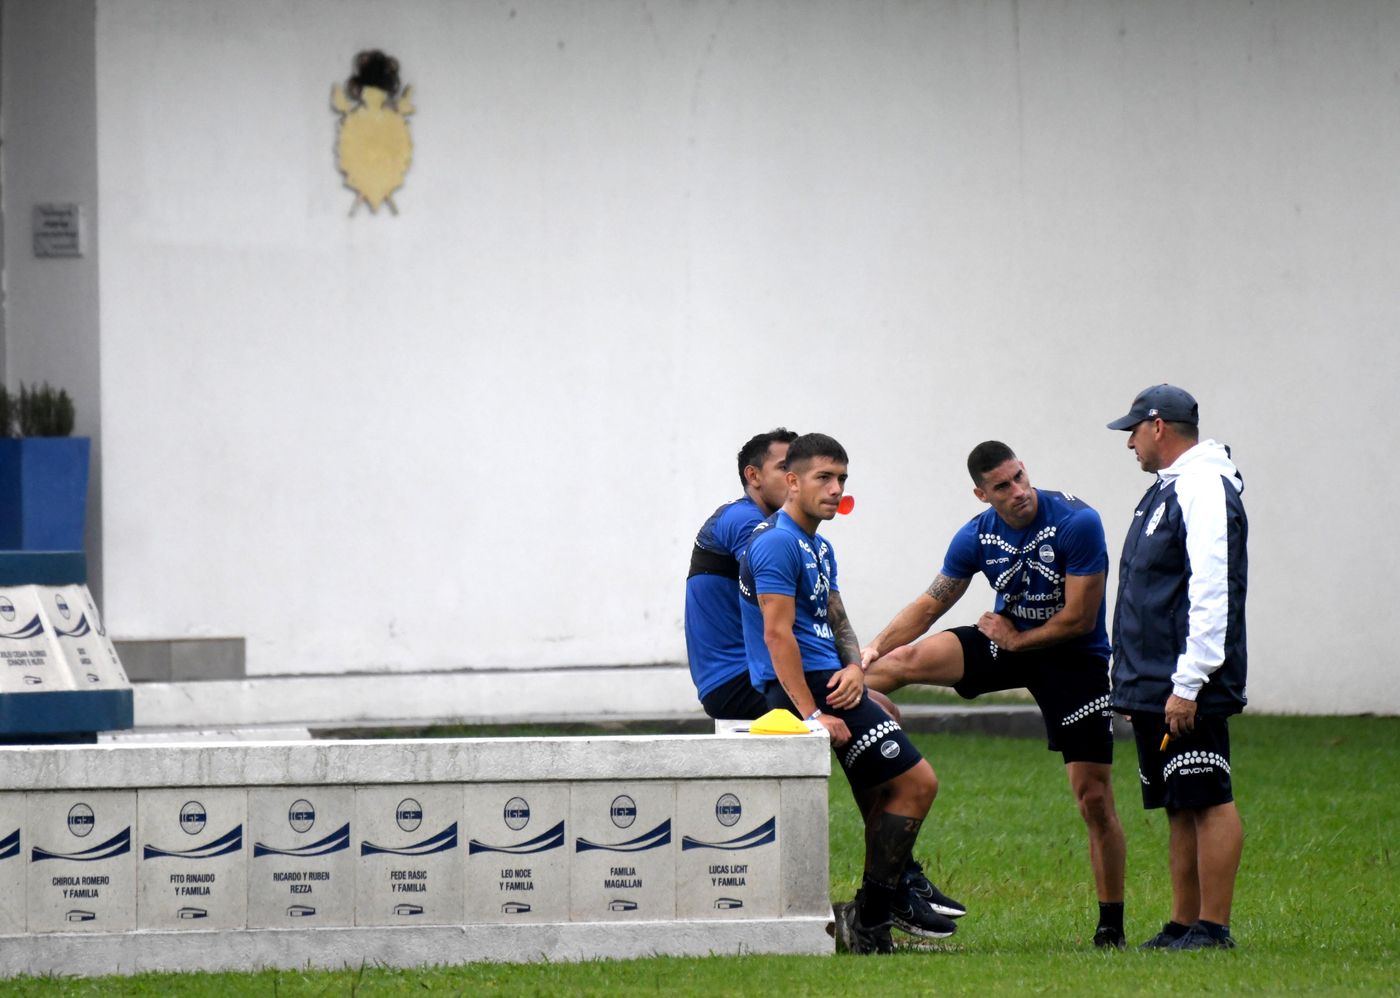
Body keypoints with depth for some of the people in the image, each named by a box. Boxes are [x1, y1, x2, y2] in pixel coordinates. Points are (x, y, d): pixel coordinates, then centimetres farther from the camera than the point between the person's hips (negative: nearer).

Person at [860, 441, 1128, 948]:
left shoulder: (1077, 523, -21)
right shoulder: (978, 536, -6)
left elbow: (1079, 618, -19)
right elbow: (930, 606, 2)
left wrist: (1015, 639, -8)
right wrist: (873, 649, -12)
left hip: (1074, 658, -4)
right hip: (1008, 642, 4)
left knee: (1094, 798, -6)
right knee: (902, 661, -15)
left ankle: (1111, 925, 5)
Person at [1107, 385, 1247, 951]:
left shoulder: (1203, 490, -13)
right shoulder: (1165, 490, 20)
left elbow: (1211, 592, -21)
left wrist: (1188, 684, -23)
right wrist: (1135, 685, 22)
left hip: (1187, 691, -10)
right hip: (1153, 688, 10)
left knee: (1208, 801, -7)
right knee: (1179, 809, 11)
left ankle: (1213, 928, -7)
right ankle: (1184, 925, 14)